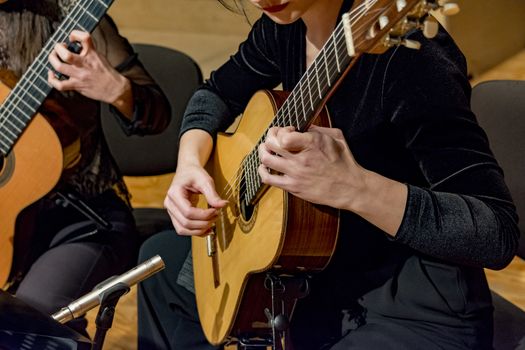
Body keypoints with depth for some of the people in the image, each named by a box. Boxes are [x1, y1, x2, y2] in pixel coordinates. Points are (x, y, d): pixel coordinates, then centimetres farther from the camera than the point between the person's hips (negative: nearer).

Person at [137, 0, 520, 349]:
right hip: (325, 267, 8)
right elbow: (219, 92, 14)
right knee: (164, 256, 22)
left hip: (416, 309, -8)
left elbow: (499, 233, -30)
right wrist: (189, 164, -6)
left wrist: (352, 187, -41)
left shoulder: (405, 55, -28)